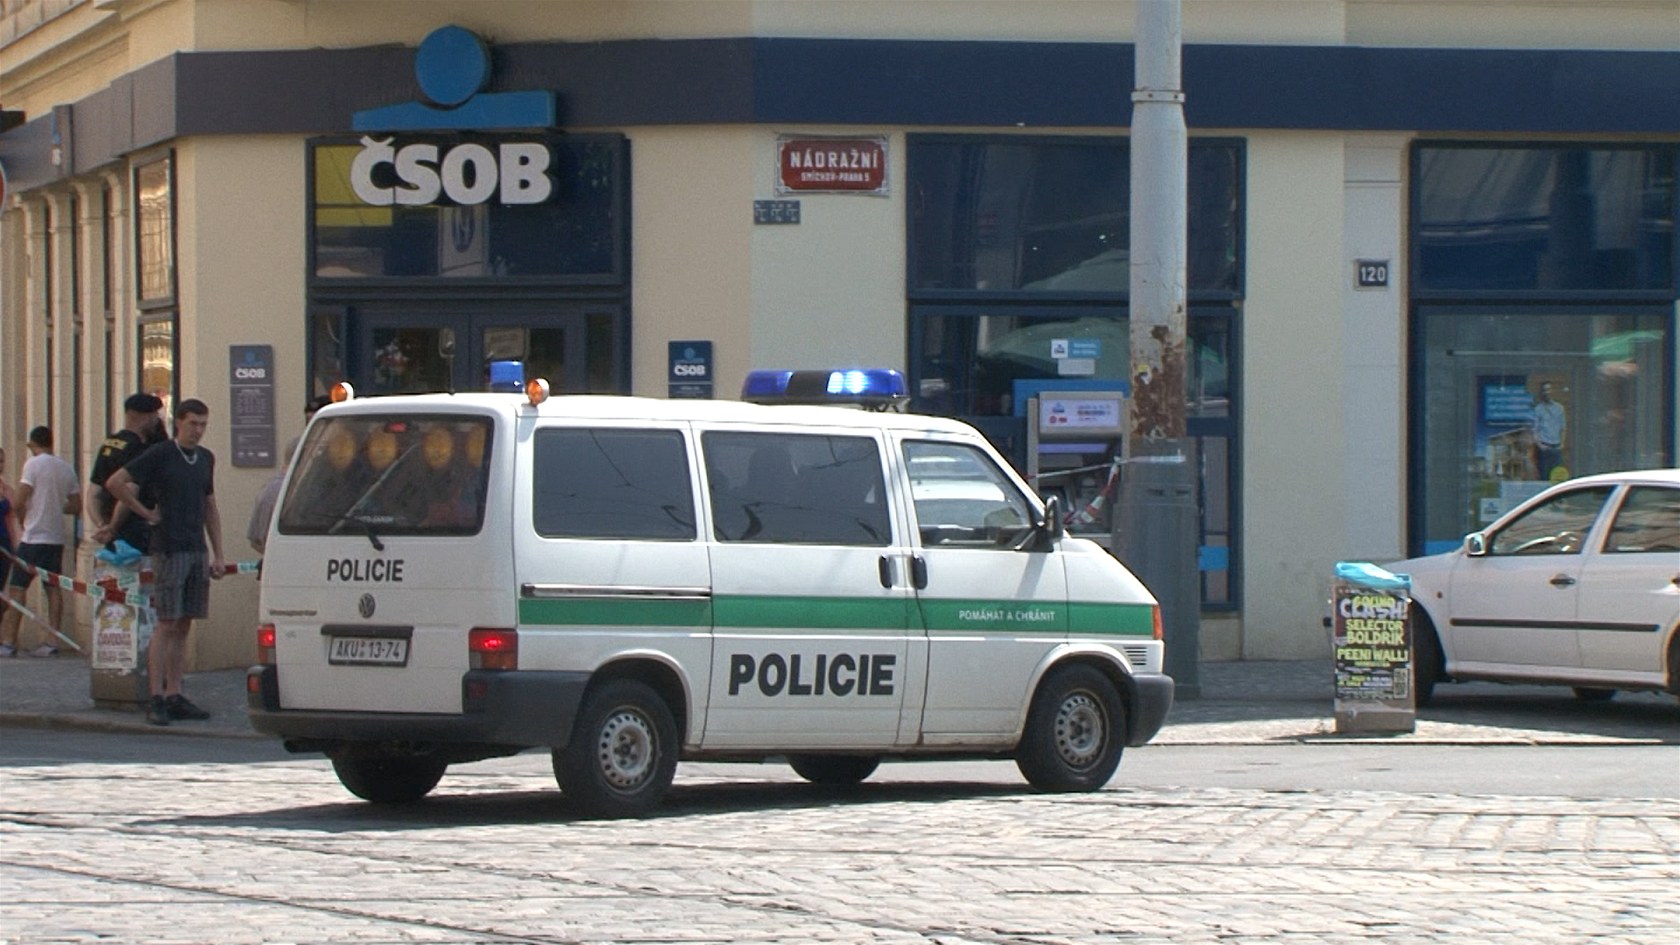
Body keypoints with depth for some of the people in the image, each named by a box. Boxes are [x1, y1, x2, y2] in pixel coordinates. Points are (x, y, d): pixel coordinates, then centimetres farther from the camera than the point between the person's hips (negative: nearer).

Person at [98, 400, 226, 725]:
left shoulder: (206, 459, 15)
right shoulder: (159, 454, -6)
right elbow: (115, 483, -8)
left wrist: (218, 555, 17)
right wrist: (146, 512, -5)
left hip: (197, 551, 6)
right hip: (168, 549, -6)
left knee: (184, 626, 6)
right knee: (167, 625, -9)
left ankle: (174, 696, 9)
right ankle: (156, 699, -8)